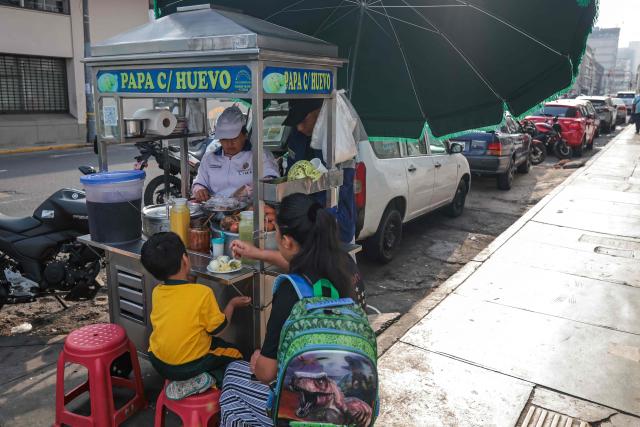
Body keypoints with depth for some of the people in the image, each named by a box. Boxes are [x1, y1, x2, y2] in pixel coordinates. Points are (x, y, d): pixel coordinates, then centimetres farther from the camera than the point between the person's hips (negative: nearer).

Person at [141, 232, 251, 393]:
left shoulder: (156, 292, -5)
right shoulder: (202, 292, -21)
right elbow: (217, 329, -9)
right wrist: (232, 305, 6)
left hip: (158, 363, 5)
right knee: (235, 354, 16)